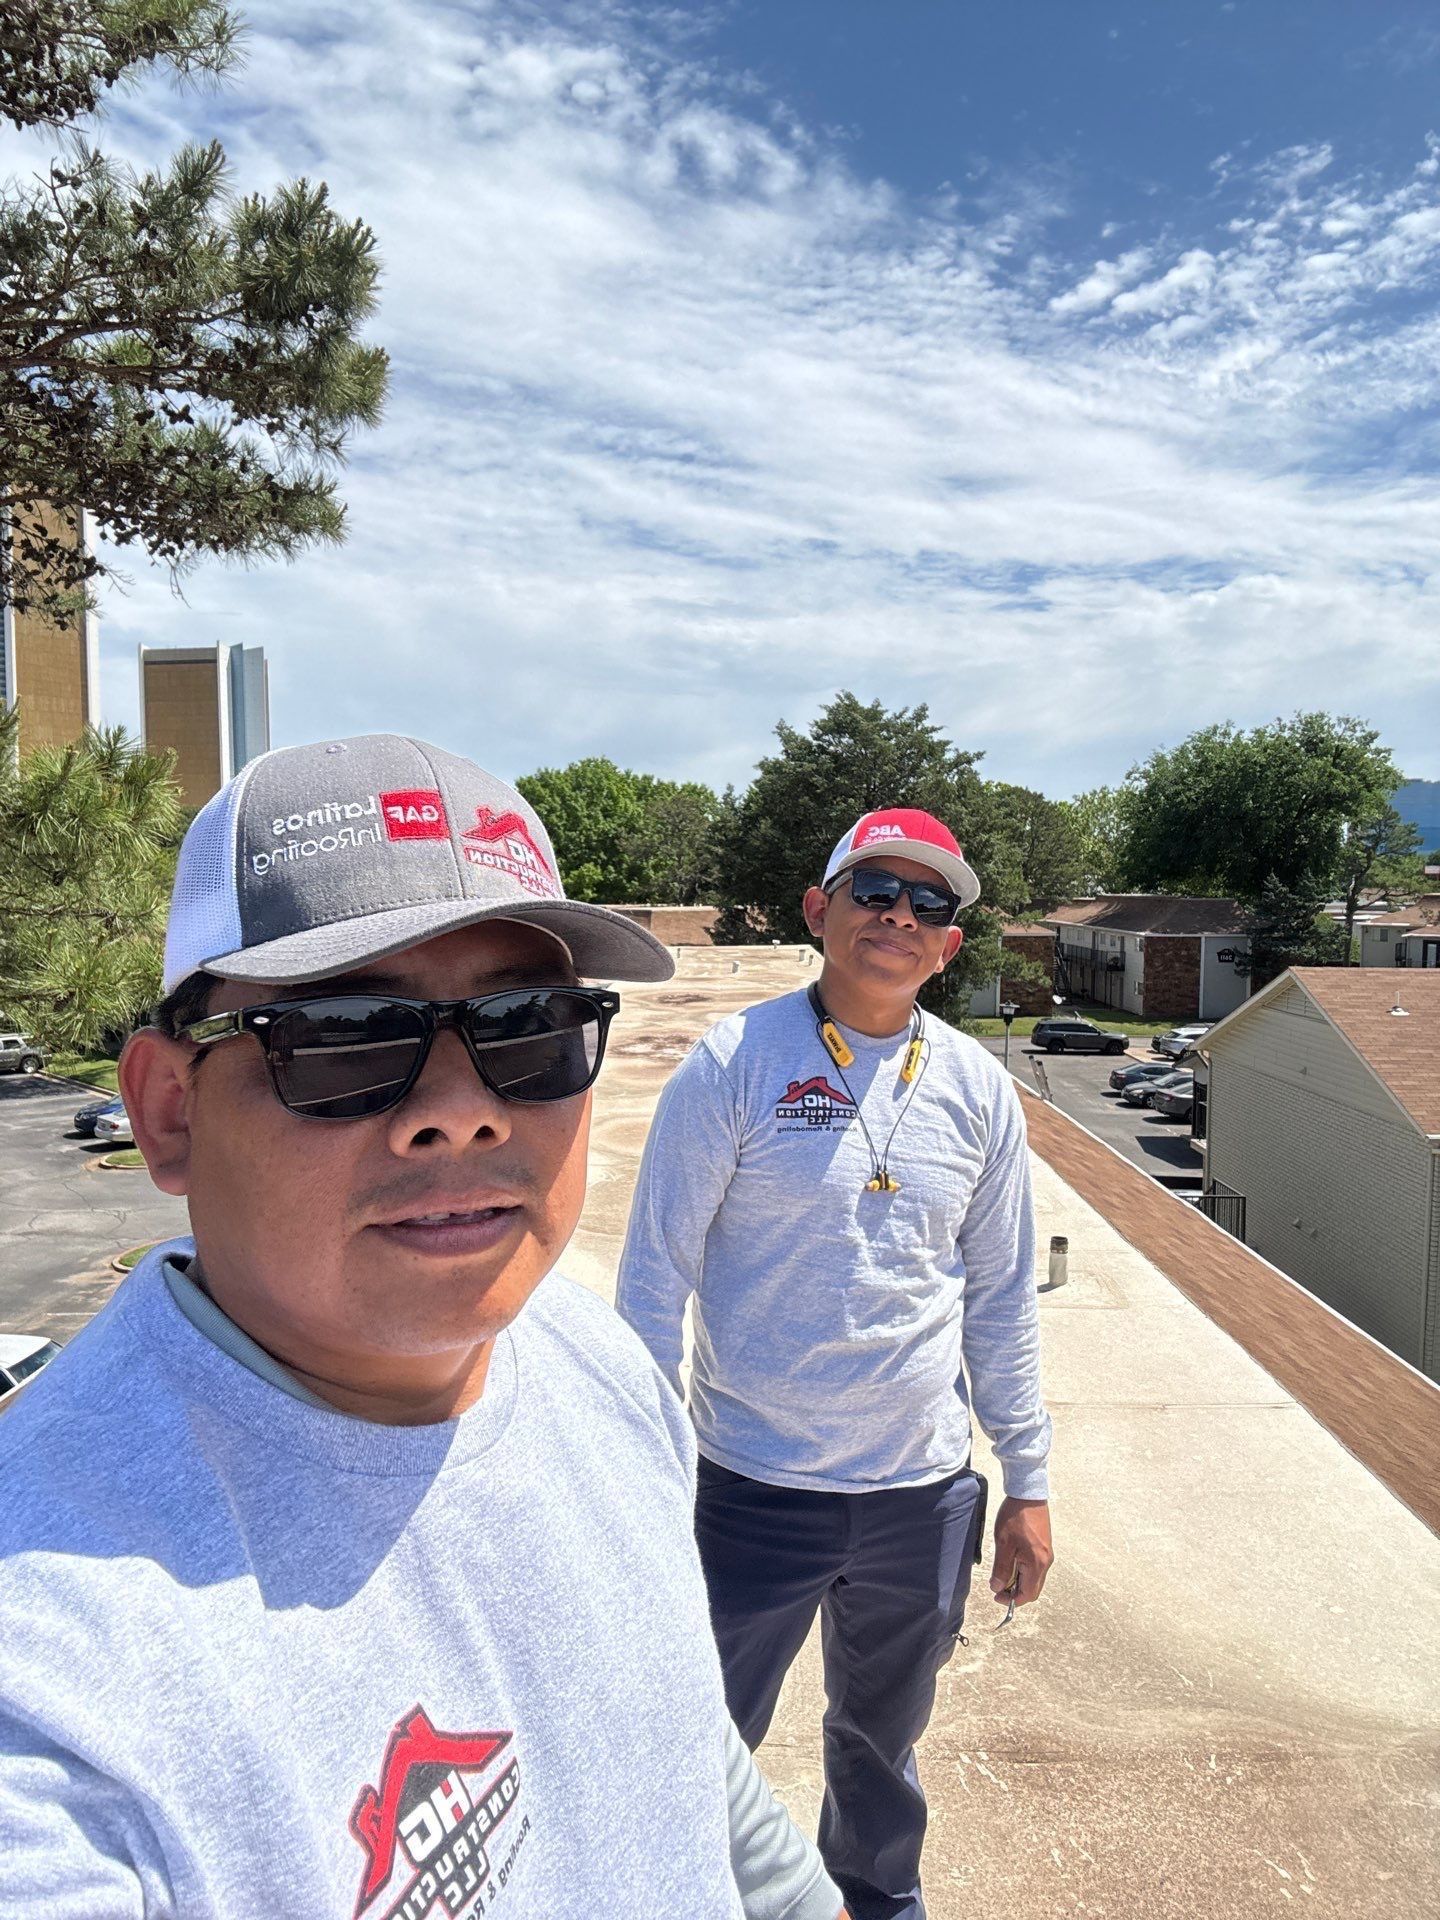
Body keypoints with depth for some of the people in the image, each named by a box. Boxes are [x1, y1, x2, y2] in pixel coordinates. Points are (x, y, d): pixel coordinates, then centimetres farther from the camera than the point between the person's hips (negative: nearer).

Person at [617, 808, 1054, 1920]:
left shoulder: (978, 1089, 0)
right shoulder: (735, 1064, -11)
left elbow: (1001, 1299, 7)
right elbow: (656, 1276, -8)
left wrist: (1027, 1484, 9)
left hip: (924, 1493, 4)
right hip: (752, 1488, -3)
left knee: (883, 1745, 24)